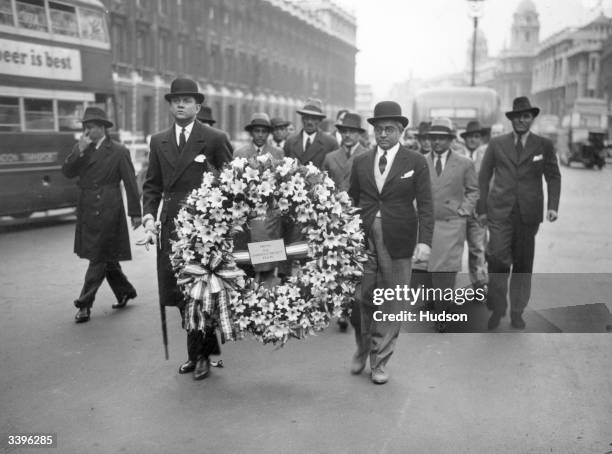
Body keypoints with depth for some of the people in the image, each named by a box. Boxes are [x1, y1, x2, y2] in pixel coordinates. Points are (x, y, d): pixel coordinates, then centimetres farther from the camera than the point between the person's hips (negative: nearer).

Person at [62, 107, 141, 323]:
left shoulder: (118, 151, -5)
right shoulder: (80, 149, 11)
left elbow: (130, 183, -5)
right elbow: (67, 172, 1)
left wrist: (135, 212, -6)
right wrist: (80, 152, -11)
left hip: (107, 210, -6)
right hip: (87, 210, 7)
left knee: (99, 257, -5)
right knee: (106, 256, 15)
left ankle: (85, 303, 0)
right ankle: (124, 291, 30)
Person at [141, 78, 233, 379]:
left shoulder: (215, 139, -1)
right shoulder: (158, 142, 12)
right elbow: (152, 185, 13)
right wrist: (149, 217, -1)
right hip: (171, 227, 5)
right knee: (176, 293, 6)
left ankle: (200, 355, 17)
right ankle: (201, 349, 24)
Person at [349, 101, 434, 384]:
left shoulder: (416, 162, 1)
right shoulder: (360, 162, 10)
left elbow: (425, 205, -3)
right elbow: (351, 200, 12)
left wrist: (425, 241, -14)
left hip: (398, 243, -2)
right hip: (363, 240, 2)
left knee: (391, 305, 5)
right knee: (361, 299, 6)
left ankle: (380, 361, 19)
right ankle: (362, 350, 29)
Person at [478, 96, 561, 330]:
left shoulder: (544, 145, 6)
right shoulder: (497, 144, 6)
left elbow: (553, 177, 7)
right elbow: (484, 177, 9)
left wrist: (553, 206, -7)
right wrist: (482, 209, 4)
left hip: (529, 213, 1)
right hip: (500, 212, -1)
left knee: (523, 264, 7)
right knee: (498, 261, -10)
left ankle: (517, 311, 21)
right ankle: (497, 309, 7)